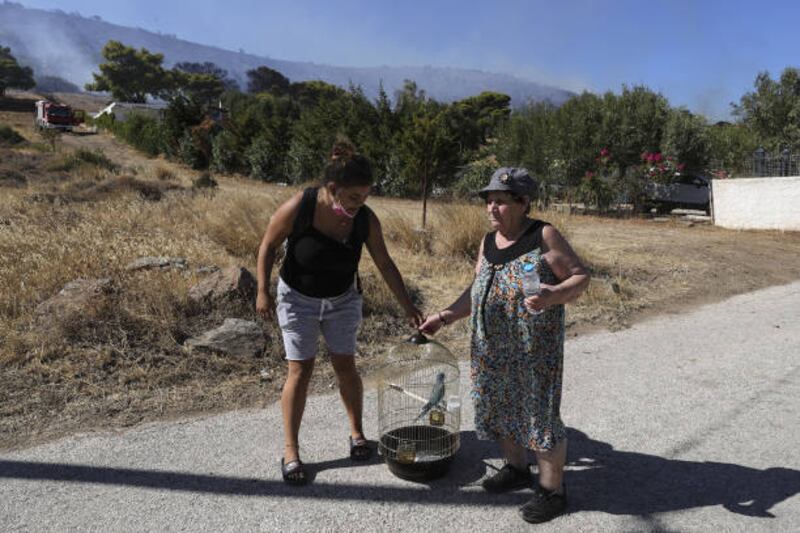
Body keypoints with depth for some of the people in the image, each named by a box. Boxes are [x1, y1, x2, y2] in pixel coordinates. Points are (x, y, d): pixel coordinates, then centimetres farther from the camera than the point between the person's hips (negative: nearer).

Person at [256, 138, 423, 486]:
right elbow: (268, 246, -12)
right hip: (298, 300, -2)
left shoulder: (365, 219, -18)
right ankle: (291, 451, 11)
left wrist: (408, 306, -7)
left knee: (345, 365, 6)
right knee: (300, 370, -2)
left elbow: (385, 264, -8)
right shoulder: (298, 208, -27)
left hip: (342, 300, 2)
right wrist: (263, 292, -12)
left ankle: (357, 432, 27)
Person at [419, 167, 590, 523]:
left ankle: (552, 490, 22)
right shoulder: (488, 243, 9)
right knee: (499, 407, 17)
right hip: (491, 347, 7)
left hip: (535, 347, -7)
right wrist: (449, 315, 5)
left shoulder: (544, 236, -9)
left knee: (539, 412, 2)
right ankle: (517, 469, 40)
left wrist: (553, 296, -26)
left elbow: (580, 277, -8)